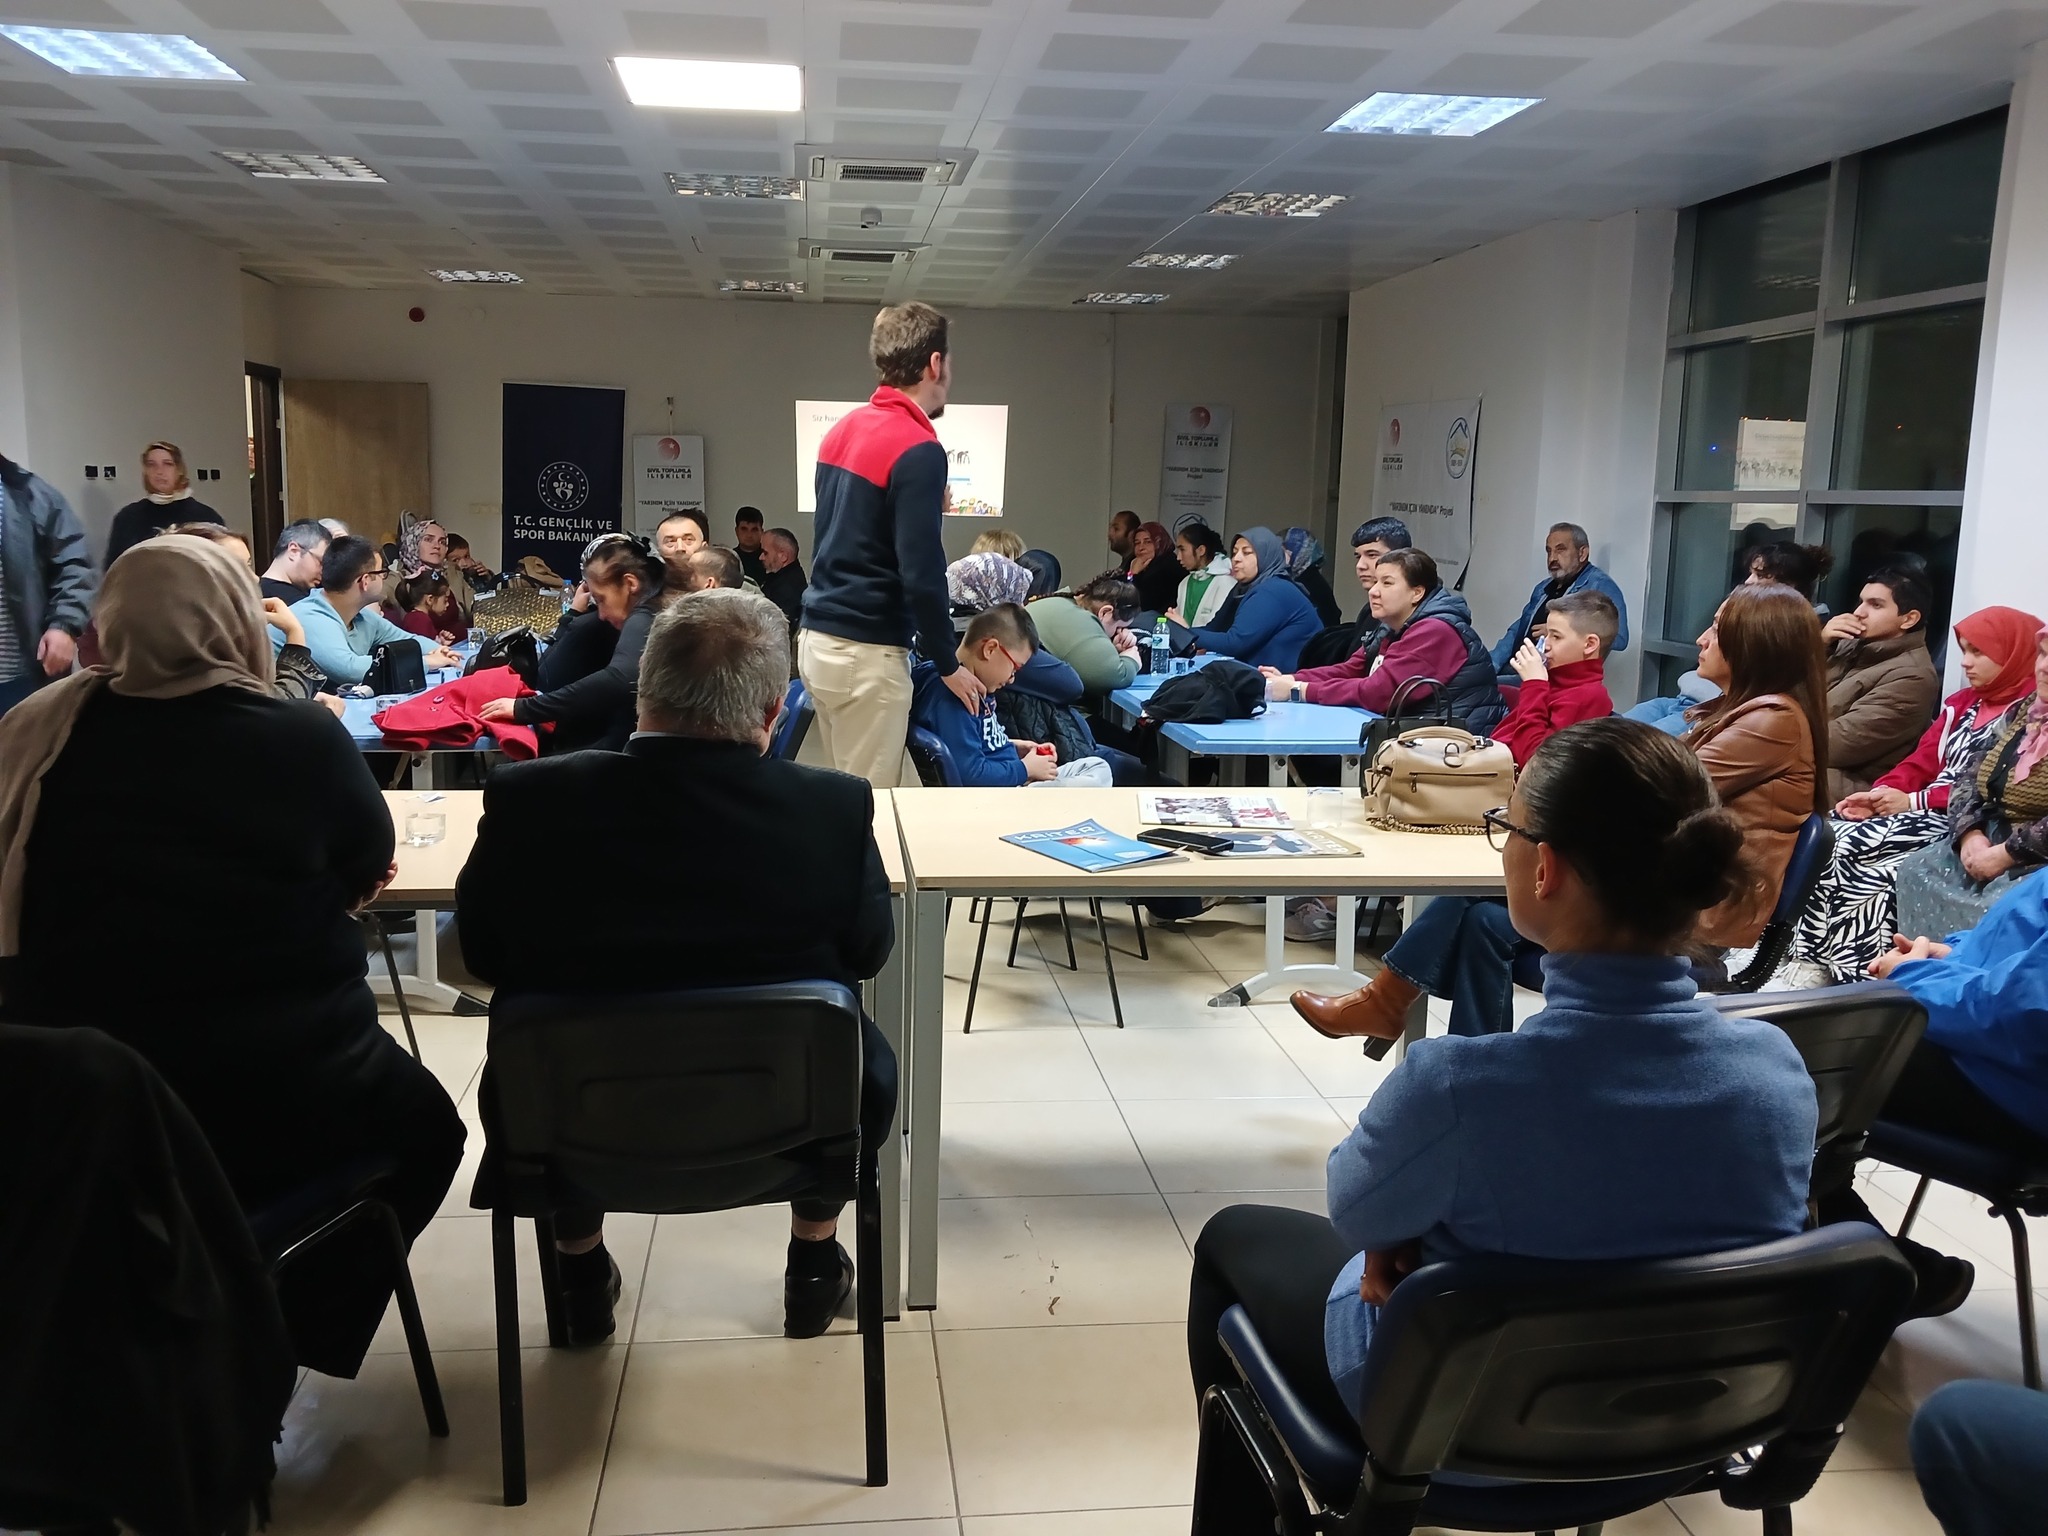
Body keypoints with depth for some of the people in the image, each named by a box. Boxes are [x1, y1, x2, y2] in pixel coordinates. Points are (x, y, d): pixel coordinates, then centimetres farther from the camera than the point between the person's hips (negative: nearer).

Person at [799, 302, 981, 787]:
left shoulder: (842, 429, 10)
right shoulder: (918, 449, -15)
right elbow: (921, 574, -18)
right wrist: (948, 664, -7)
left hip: (818, 638, 8)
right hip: (867, 654, -8)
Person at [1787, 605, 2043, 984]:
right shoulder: (1962, 702, 21)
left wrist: (1913, 801, -17)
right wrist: (1877, 795, -2)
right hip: (1923, 812, 8)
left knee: (1851, 846, -26)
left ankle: (1848, 972, -20)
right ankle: (1808, 959, -20)